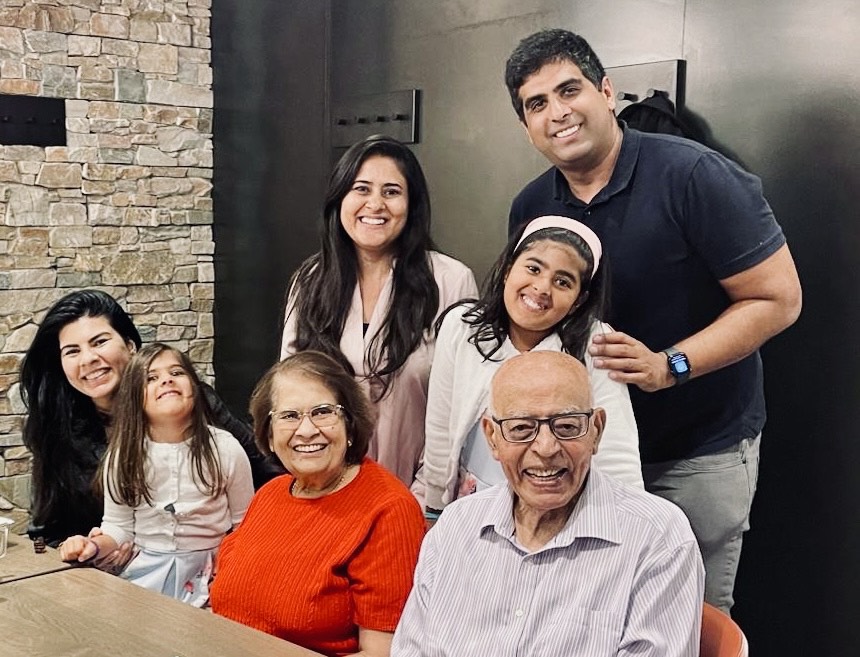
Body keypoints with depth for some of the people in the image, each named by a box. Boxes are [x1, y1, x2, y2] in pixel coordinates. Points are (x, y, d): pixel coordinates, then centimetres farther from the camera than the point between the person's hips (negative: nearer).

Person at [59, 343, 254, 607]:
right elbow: (118, 525, 9)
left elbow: (245, 525, 3)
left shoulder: (226, 449, -4)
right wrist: (93, 545, -11)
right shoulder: (122, 455, 1)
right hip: (147, 568, 3)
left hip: (209, 567, -2)